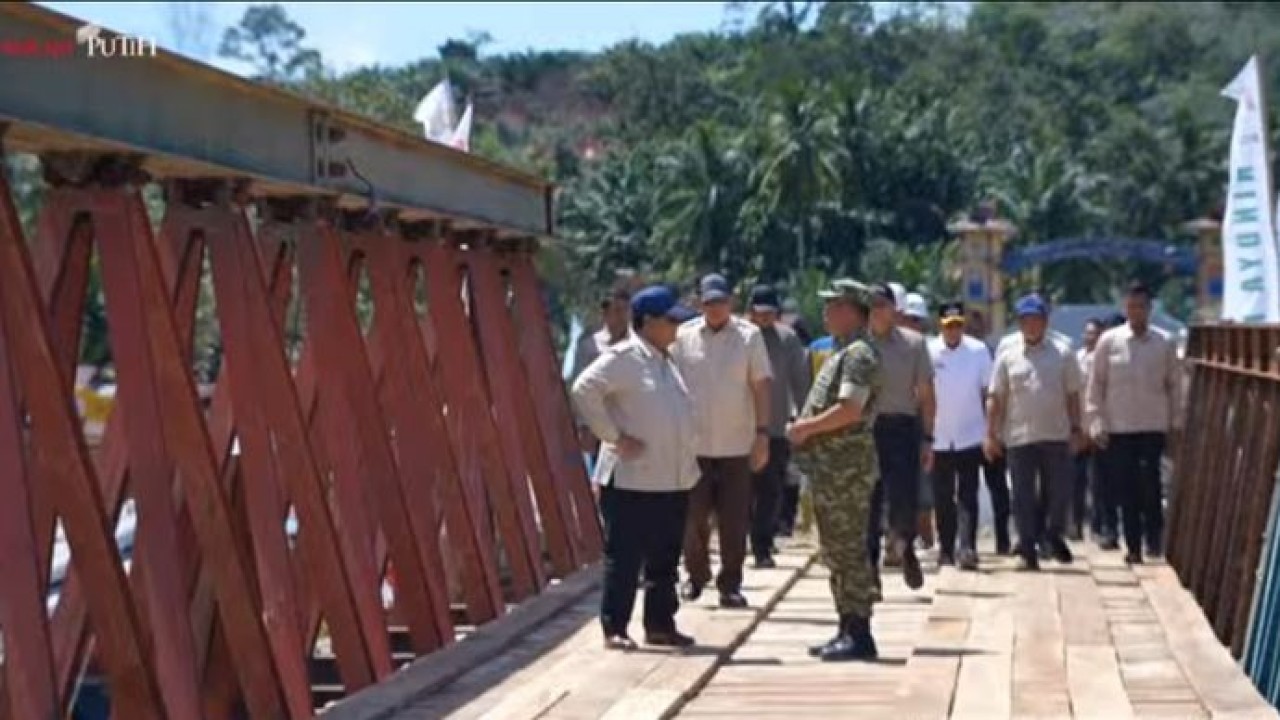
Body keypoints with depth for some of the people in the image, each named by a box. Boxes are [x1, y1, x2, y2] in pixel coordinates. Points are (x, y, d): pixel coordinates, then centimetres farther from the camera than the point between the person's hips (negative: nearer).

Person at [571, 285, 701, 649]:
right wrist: (613, 436, -18)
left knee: (665, 560, 13)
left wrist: (686, 458, 16)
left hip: (673, 479, 8)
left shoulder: (668, 360, 16)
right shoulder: (623, 357, -11)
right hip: (632, 479, -8)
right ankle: (614, 629, 3)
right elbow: (584, 390, -21)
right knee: (624, 558, -3)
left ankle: (660, 625, 22)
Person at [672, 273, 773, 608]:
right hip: (693, 443, 1)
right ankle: (696, 575, 25)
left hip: (736, 444, -1)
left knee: (734, 522, 2)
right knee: (693, 517, 7)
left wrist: (762, 433, -4)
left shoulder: (749, 336, -1)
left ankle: (730, 584, 12)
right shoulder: (683, 336, 1)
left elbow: (760, 386, 1)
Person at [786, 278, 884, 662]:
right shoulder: (843, 352, 18)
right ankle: (848, 630, 20)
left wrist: (807, 427, -14)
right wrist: (806, 427, 10)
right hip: (831, 467, 11)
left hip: (846, 467, -11)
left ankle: (858, 635, -4)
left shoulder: (858, 353, -14)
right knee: (837, 550, 14)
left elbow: (850, 410, -24)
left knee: (848, 550, -7)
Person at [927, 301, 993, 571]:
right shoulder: (929, 352, -2)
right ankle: (945, 549, 18)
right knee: (942, 497, 8)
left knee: (968, 496, -6)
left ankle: (968, 548, -11)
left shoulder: (979, 351, -2)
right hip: (939, 437, 1)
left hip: (970, 435, -1)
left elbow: (987, 392, 4)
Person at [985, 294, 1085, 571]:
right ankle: (1028, 549, 13)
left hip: (1056, 435, 1)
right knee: (1023, 496, 4)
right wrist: (991, 433, -2)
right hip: (1019, 436, -1)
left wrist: (1076, 429, 5)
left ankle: (1053, 535, 27)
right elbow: (995, 397, 3)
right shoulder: (1007, 356, 3)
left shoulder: (1062, 354, 6)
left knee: (1061, 491, 2)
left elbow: (1072, 395, 9)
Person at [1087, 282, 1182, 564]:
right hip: (1118, 427, 1)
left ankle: (1154, 534, 3)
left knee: (1150, 479, -15)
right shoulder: (1109, 341, 1)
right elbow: (1096, 385, 3)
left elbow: (1174, 384, 9)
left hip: (1154, 425, -1)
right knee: (1125, 488, 4)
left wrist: (1176, 422, 5)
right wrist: (1097, 423, -1)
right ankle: (1133, 546, 13)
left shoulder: (1165, 342, 3)